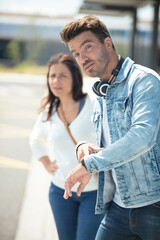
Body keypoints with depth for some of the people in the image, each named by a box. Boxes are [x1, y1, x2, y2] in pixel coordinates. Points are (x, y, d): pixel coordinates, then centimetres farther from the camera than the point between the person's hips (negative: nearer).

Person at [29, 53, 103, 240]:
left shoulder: (95, 105, -12)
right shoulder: (48, 113, 3)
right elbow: (36, 141, 24)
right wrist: (47, 164, 12)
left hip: (95, 191, -4)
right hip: (61, 190, 4)